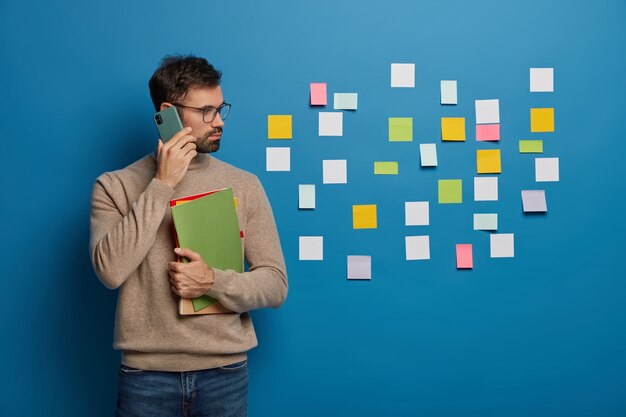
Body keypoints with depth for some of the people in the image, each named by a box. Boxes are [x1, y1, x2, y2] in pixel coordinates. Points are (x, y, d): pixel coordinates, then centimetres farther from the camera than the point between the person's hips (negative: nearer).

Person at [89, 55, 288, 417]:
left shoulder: (244, 185, 0)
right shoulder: (115, 186, -1)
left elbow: (276, 285, 0)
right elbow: (110, 270, -16)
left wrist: (213, 281, -18)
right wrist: (161, 185, -15)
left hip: (226, 373, 1)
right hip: (145, 375, -1)